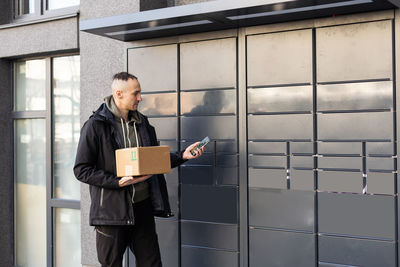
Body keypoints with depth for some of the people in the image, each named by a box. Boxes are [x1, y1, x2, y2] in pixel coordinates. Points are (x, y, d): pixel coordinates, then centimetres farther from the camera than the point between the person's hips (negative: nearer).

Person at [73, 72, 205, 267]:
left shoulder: (142, 123, 12)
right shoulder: (96, 125, -8)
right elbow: (81, 170, -10)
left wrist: (182, 156, 5)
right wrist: (118, 181, -20)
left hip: (142, 206, 5)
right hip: (112, 209, -5)